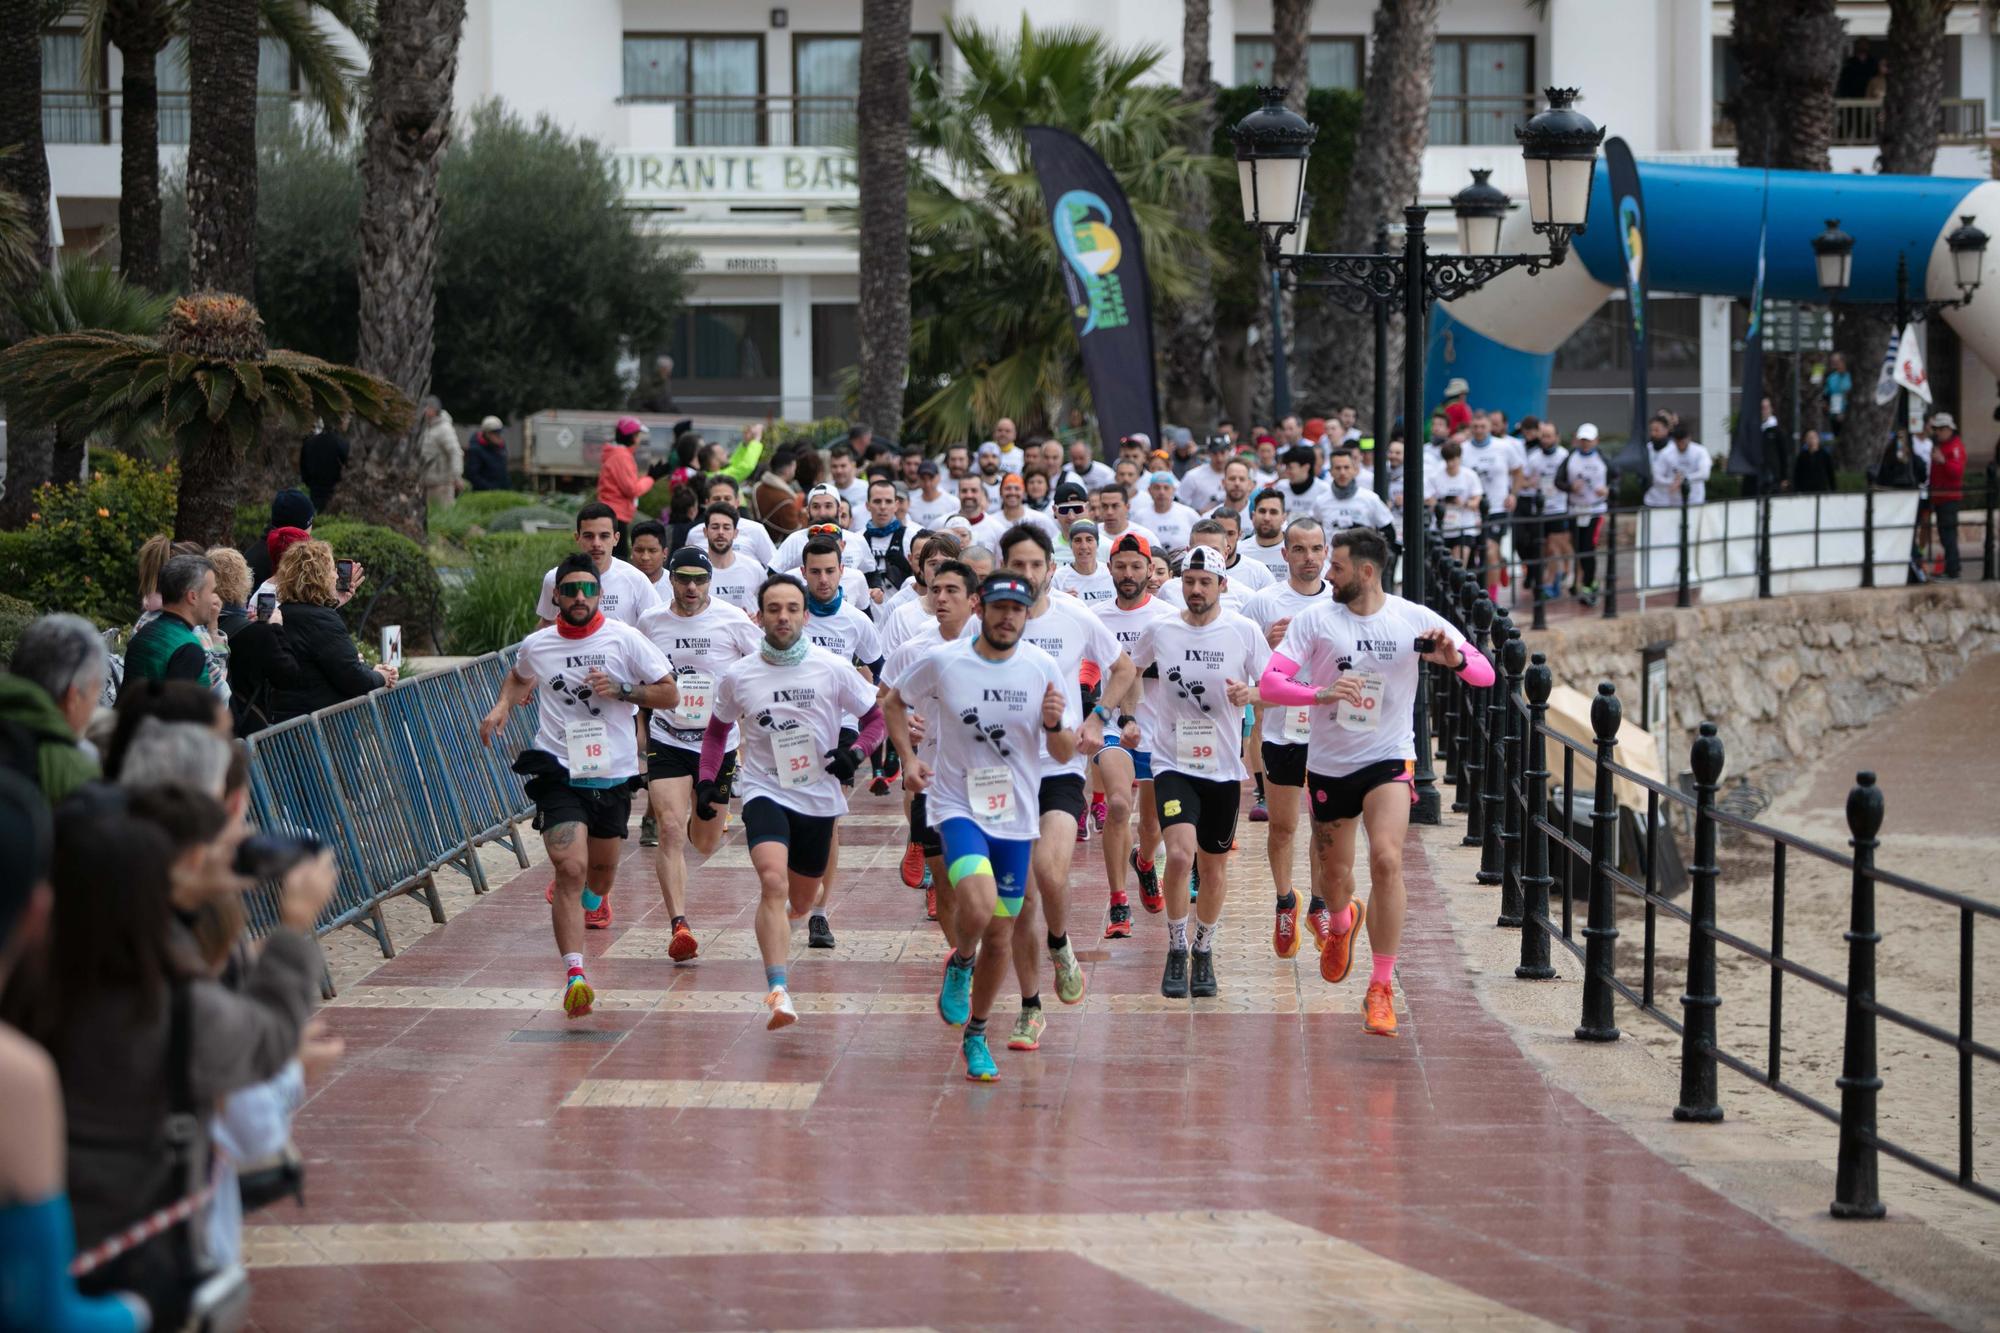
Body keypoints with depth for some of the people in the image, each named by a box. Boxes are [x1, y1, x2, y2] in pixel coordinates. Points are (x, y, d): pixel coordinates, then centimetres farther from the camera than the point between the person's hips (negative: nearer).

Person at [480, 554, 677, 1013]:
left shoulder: (624, 639, -4)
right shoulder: (536, 646, 1)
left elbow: (670, 695, -1)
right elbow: (519, 678, 25)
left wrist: (620, 689, -16)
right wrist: (502, 706, 5)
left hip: (613, 773, 2)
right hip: (558, 772, -2)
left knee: (602, 867, 21)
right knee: (571, 868, -20)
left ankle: (589, 899, 61)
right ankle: (574, 975, -27)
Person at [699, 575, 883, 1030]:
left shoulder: (833, 669, -6)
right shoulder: (738, 676, -2)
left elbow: (876, 718, 5)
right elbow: (717, 729, 16)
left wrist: (855, 752, -13)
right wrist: (706, 779, 4)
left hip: (818, 796, 2)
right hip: (764, 791, -2)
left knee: (801, 899, 15)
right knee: (773, 880, -26)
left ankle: (780, 914, 56)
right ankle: (778, 992, -34)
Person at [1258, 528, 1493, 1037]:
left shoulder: (1415, 619, -7)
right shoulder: (1315, 619, -6)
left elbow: (1485, 674, -5)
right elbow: (1269, 684, -11)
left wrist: (1454, 659, -28)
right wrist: (1321, 695, -30)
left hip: (1388, 760, -2)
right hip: (1328, 762, 2)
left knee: (1386, 860, -22)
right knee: (1335, 874, 13)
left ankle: (1381, 989, -15)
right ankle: (1343, 921, 53)